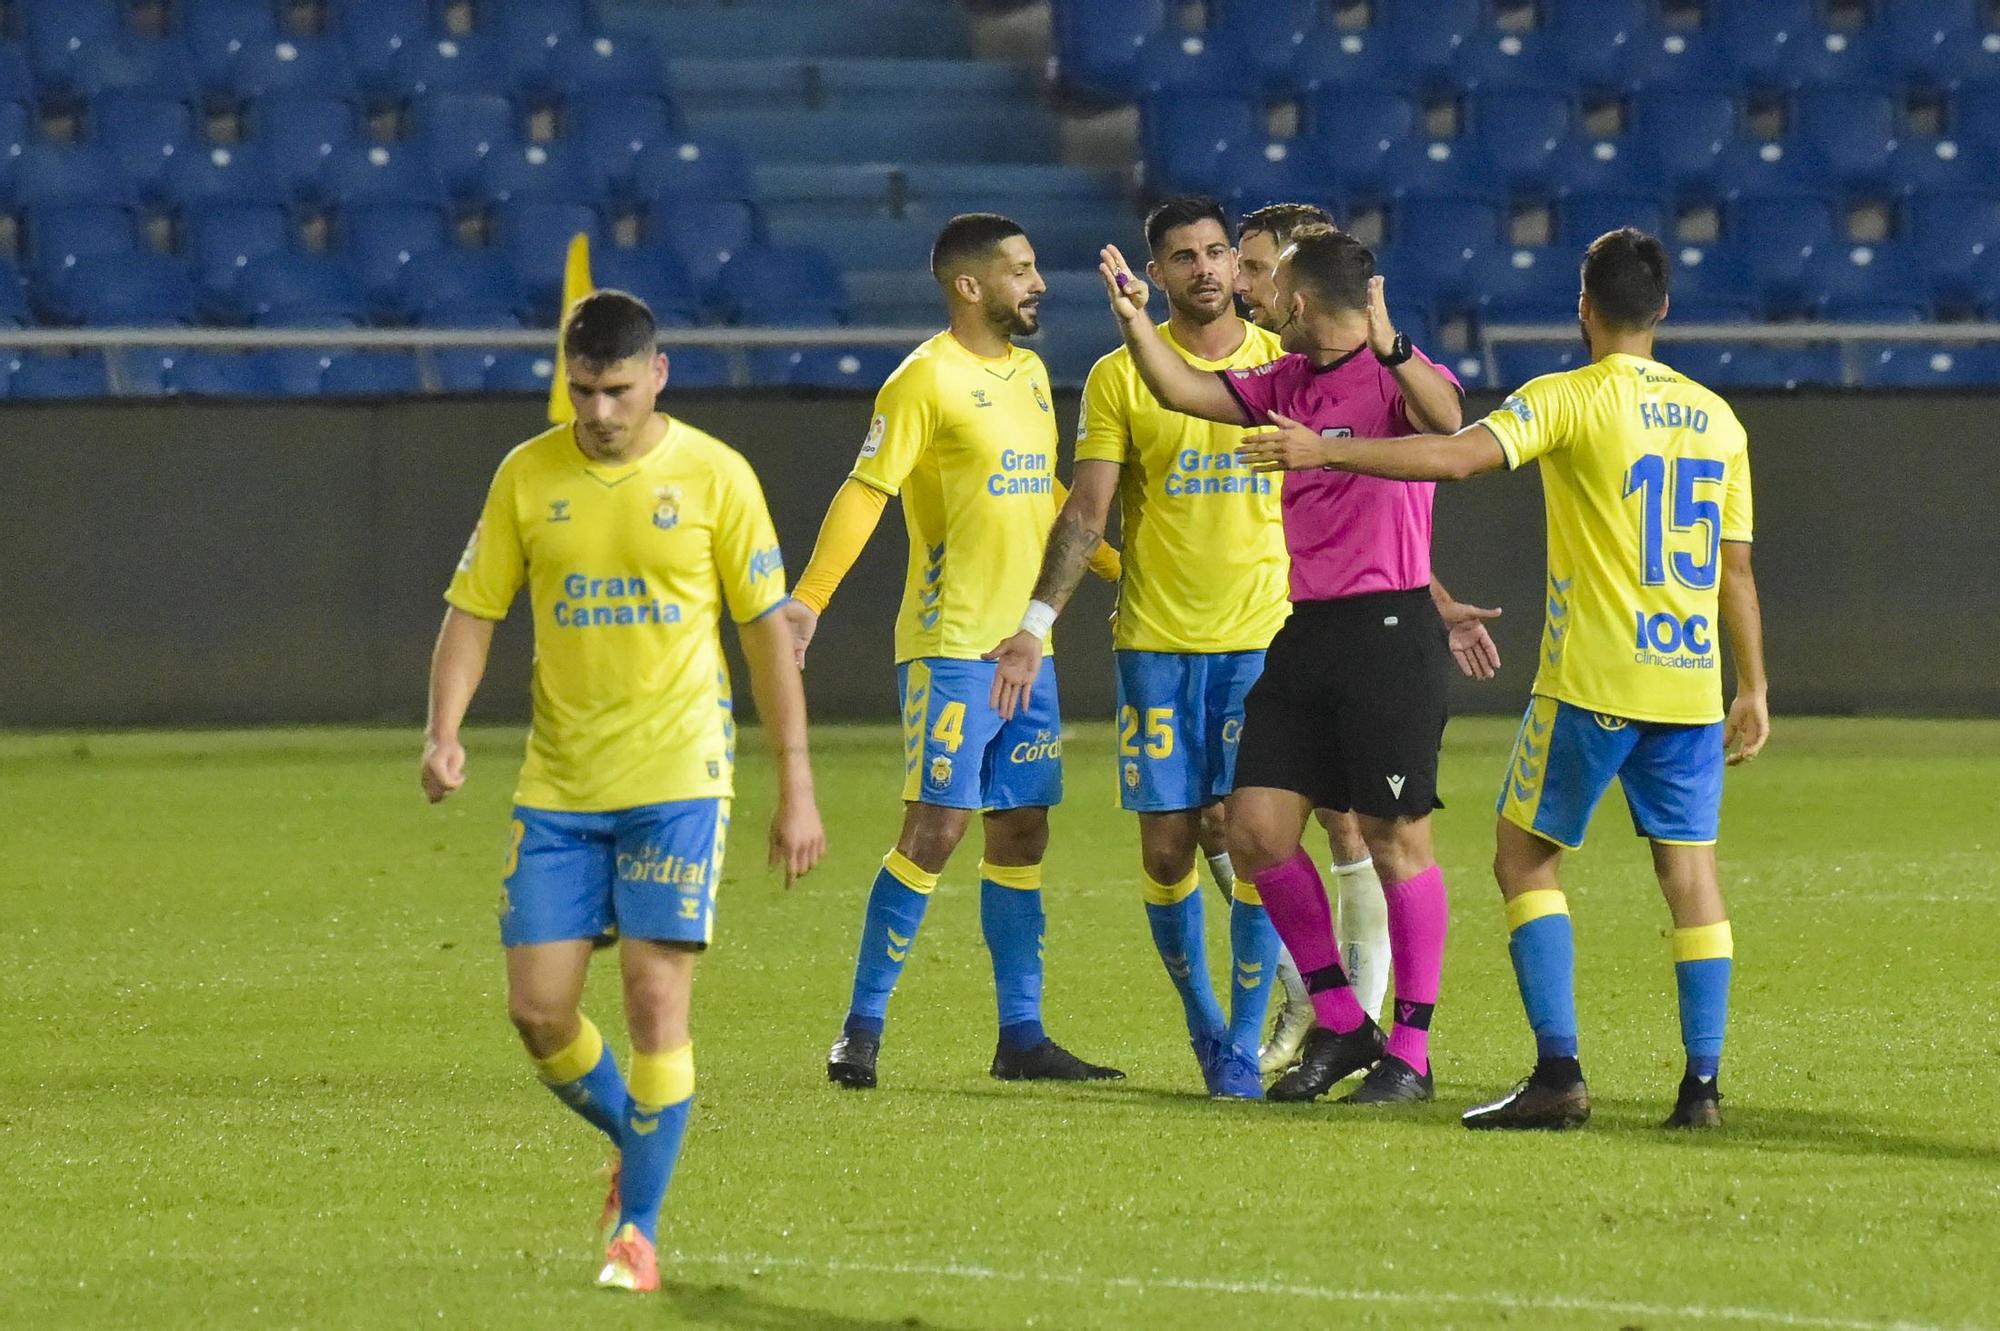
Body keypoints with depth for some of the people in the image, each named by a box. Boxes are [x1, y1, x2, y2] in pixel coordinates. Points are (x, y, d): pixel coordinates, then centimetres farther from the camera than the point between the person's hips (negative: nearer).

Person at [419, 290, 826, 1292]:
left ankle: (638, 1229, -1)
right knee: (537, 1011, 0)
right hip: (558, 786, 3)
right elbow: (474, 609, 7)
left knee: (656, 1001, -10)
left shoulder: (713, 476, -4)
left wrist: (795, 786, 0)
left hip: (676, 780, -3)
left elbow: (766, 628, 1)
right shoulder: (527, 477, 3)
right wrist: (443, 731, -10)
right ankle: (637, 1145, 28)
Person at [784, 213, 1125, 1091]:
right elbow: (865, 492, -14)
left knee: (1020, 834, 7)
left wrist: (1121, 568, 31)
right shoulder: (926, 378, -9)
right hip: (950, 646, -7)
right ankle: (862, 1028, -3)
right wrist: (806, 599, -22)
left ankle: (1021, 1036, 12)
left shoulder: (1029, 372, 14)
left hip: (1025, 647, 7)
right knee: (935, 829, -10)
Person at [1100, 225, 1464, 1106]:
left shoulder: (1397, 375, -9)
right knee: (1256, 828, 3)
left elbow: (1445, 421, -30)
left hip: (1390, 630, -8)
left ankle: (1410, 1051, 5)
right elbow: (1181, 390, 17)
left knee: (1395, 837, -3)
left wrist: (1387, 346, -43)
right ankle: (1339, 1025, 14)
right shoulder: (1285, 384, 14)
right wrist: (1134, 321, 4)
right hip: (1304, 630, 8)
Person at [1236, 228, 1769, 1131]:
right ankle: (1701, 1084, 3)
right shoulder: (1716, 419, 10)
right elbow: (1736, 566, 14)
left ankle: (1558, 1074, -5)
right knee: (1689, 869, 8)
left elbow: (1457, 456, -22)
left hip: (1592, 682, -5)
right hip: (1691, 683, 5)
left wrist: (1323, 451, -20)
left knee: (1524, 859, 5)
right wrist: (1754, 690, 21)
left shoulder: (1570, 399, -7)